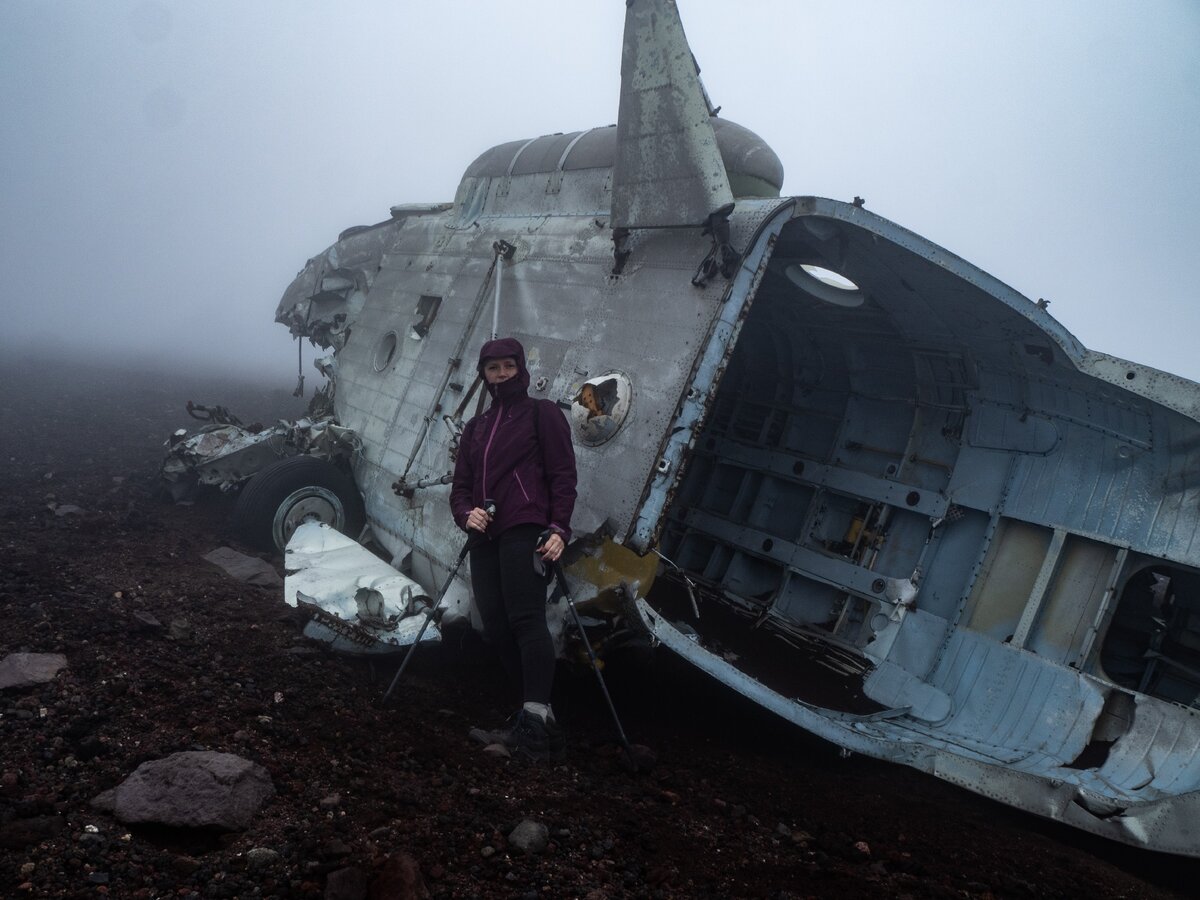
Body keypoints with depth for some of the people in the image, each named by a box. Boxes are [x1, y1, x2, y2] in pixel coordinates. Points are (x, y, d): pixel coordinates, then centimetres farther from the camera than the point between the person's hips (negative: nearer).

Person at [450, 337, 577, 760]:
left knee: (525, 619, -18)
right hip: (485, 536, 7)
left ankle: (537, 722, -20)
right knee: (495, 628, 0)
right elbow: (460, 485, 21)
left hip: (525, 531, -6)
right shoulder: (476, 427, 24)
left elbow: (563, 474, -1)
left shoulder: (541, 412, 8)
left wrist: (559, 528, -13)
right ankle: (534, 714, 6)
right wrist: (466, 513, -1)